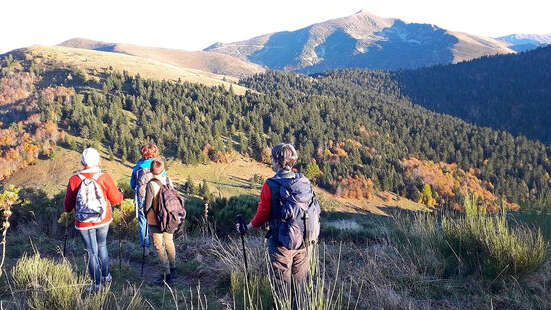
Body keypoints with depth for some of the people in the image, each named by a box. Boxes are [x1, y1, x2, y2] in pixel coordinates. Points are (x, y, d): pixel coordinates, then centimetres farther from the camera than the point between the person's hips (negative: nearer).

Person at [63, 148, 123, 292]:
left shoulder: (74, 180, -12)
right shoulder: (105, 178, -13)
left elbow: (67, 207, -4)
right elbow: (116, 199, -3)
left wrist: (67, 208, 20)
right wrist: (120, 192, 19)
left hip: (84, 224, -1)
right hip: (103, 221, 1)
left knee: (92, 252, 11)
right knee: (102, 246, 24)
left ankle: (97, 284, 18)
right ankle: (106, 276, 34)